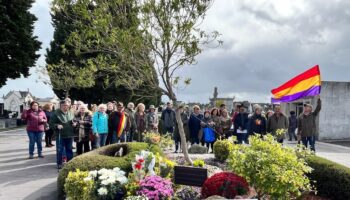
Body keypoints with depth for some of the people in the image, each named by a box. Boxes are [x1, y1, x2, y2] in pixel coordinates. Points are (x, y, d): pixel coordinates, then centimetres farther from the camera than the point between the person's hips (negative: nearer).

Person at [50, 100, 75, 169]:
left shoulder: (71, 113, 6)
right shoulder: (56, 113, -9)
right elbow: (51, 123, -8)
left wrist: (74, 124, 0)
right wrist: (57, 125, -25)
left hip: (70, 135, 4)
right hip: (60, 135, -4)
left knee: (69, 149, 14)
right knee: (60, 150, 4)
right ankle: (59, 163, 17)